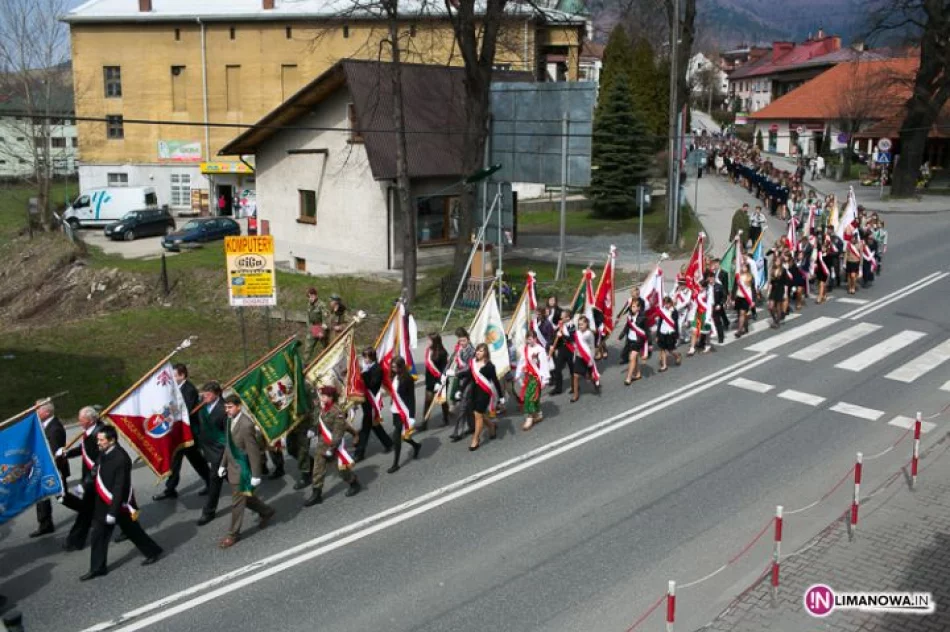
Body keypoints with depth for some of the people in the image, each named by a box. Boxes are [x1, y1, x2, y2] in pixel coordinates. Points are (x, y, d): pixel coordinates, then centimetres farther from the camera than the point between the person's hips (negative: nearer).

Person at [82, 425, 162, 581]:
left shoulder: (121, 458, -28)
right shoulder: (103, 453, -3)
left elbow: (119, 488, -27)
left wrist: (113, 511, -25)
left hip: (120, 504, -8)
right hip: (103, 503, 8)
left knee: (132, 531, 8)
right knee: (98, 535, 12)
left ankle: (153, 552, 28)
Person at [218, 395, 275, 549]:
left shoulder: (246, 425, -26)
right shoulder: (230, 420, 1)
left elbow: (254, 452, -22)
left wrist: (256, 475, -20)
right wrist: (223, 464, 15)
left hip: (241, 469, -8)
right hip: (232, 466, 8)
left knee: (237, 502, 4)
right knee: (245, 497, 22)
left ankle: (233, 534, 19)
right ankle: (267, 512, 42)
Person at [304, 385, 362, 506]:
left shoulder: (338, 412, -23)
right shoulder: (322, 409, 1)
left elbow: (338, 433, -23)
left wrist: (331, 448, -23)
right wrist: (313, 431, -1)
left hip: (335, 445, -7)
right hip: (322, 444, 7)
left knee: (341, 467, 9)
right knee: (318, 469, 6)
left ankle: (354, 484, 34)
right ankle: (316, 494, 13)